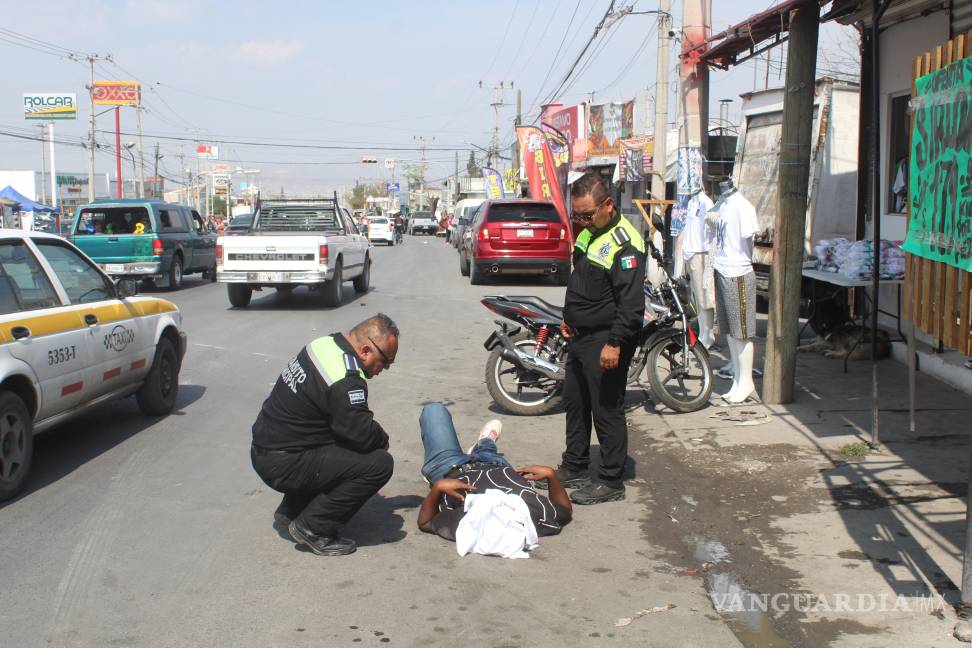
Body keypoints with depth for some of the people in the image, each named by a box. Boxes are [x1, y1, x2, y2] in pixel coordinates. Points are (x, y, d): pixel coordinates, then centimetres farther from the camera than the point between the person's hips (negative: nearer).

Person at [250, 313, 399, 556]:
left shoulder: (324, 344, 4)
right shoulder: (344, 382, -25)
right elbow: (363, 434, -20)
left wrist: (375, 436, 8)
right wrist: (383, 440, 2)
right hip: (282, 464, -10)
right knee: (379, 464, -15)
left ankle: (291, 510, 25)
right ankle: (313, 529, -6)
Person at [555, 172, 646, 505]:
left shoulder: (624, 243, -21)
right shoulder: (588, 232, 9)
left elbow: (631, 303, -25)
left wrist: (614, 343, -27)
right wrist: (568, 317, 21)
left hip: (606, 342, -10)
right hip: (580, 337, 10)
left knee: (607, 410, -2)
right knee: (574, 403, 19)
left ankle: (611, 482, 9)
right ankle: (574, 468, 33)